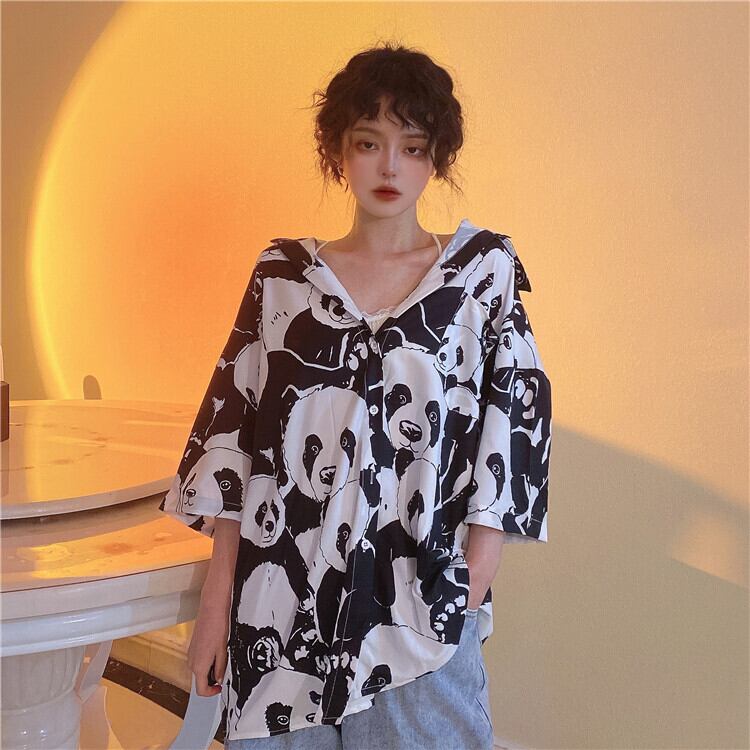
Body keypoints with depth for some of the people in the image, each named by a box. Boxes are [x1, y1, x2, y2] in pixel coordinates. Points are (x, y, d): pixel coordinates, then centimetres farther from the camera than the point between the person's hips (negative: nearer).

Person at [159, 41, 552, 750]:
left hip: (420, 611, -1)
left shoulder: (483, 270, 2)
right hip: (281, 608, 2)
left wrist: (472, 586, -7)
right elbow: (233, 428, 4)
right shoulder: (282, 274, 4)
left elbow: (515, 421, -1)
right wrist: (217, 598, 1)